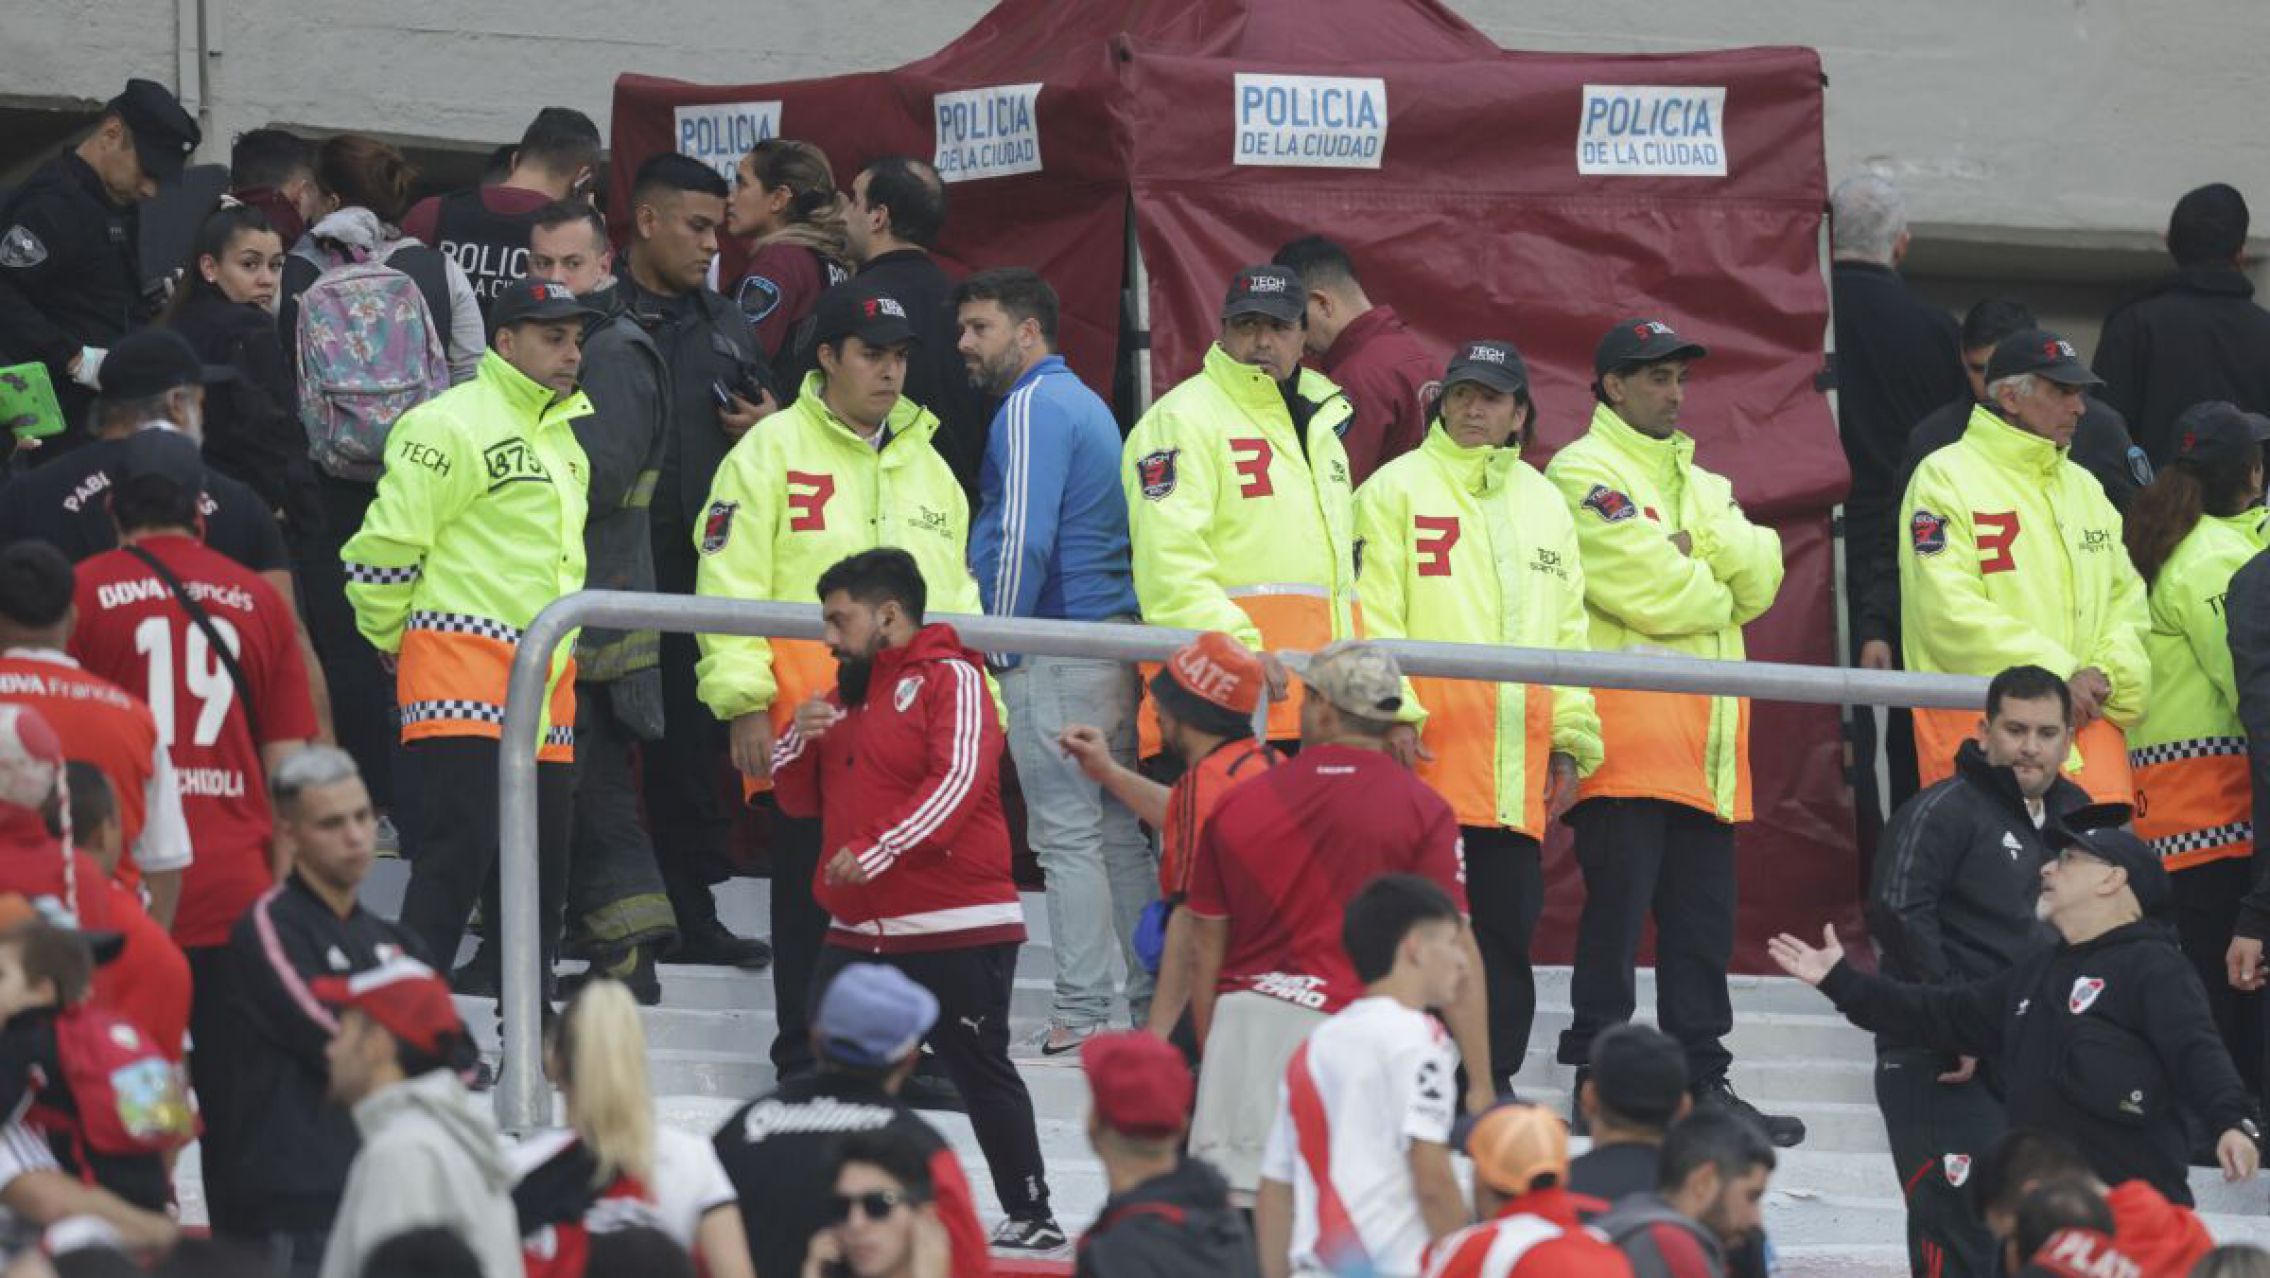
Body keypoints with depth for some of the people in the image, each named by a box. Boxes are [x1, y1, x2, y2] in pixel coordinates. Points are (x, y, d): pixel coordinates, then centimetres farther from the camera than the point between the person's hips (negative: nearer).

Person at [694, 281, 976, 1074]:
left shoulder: (925, 465, 19)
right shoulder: (773, 452, 0)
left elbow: (956, 595, 25)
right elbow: (731, 583, -5)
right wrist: (744, 702, -12)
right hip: (808, 722, -5)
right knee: (812, 891, 0)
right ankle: (805, 1056, 7)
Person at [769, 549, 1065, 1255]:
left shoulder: (949, 679, -7)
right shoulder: (847, 694, 18)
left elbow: (958, 782, -21)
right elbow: (800, 798, 21)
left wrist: (876, 850, -27)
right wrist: (800, 740, -1)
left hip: (955, 932, -8)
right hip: (859, 932, 8)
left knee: (981, 1073, -2)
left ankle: (1032, 1216, 6)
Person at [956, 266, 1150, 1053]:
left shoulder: (1032, 408, -10)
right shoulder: (1086, 403, 20)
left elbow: (1024, 538, -17)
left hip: (1055, 652, -9)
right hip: (1114, 647, 9)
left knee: (1067, 834, -8)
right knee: (1118, 830, 11)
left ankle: (1081, 1015, -8)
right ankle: (1155, 1002, 12)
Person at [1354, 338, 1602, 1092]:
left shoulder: (1544, 503, 20)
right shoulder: (1399, 487, 3)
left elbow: (1569, 627, 20)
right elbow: (1375, 614, -4)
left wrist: (1572, 739, 13)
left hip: (1518, 752, 5)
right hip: (1429, 745, -5)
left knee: (1509, 918, 5)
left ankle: (1495, 1076, 10)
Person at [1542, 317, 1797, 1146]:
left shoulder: (1702, 483, 23)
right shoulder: (1583, 473, -3)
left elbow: (1759, 580, 8)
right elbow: (1651, 595, -14)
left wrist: (1698, 543, -6)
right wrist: (1717, 585, 2)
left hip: (1706, 735, 8)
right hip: (1625, 730, -8)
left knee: (1703, 920, 8)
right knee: (1617, 909, -8)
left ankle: (1703, 1080, 11)